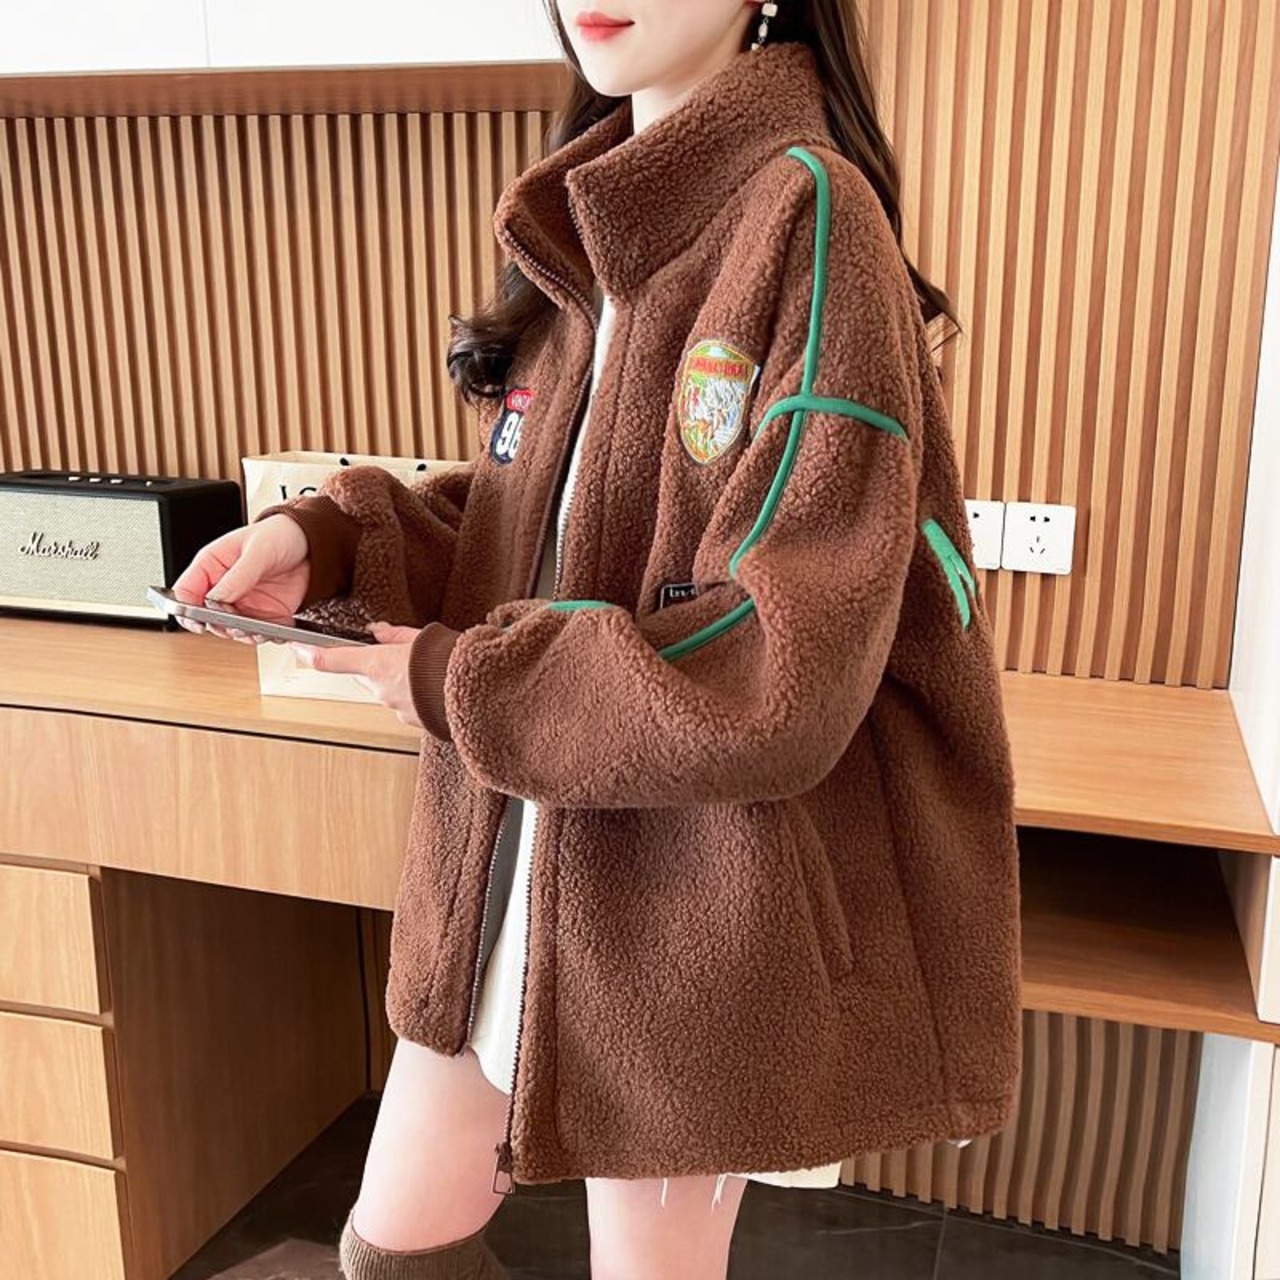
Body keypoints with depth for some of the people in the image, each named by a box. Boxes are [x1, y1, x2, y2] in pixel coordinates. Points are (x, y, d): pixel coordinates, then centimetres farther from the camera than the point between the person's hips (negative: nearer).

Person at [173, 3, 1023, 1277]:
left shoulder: (808, 217, -19)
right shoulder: (596, 225, 6)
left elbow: (776, 670, -24)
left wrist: (457, 686, -16)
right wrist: (329, 538, -4)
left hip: (695, 913, -7)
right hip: (508, 875, 7)